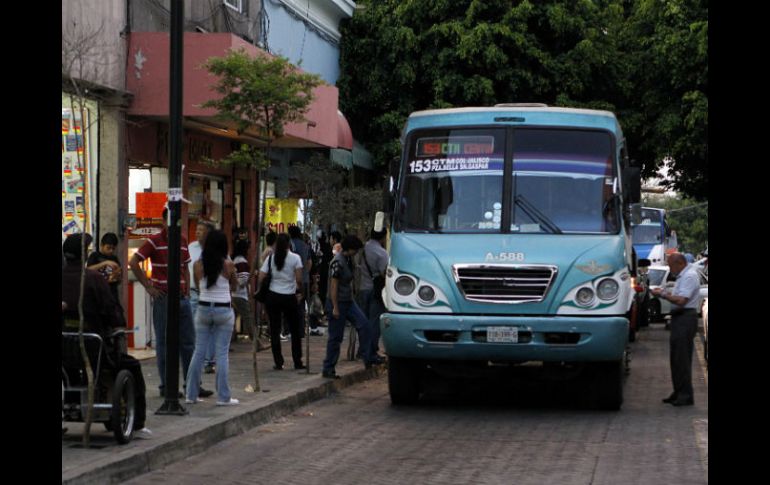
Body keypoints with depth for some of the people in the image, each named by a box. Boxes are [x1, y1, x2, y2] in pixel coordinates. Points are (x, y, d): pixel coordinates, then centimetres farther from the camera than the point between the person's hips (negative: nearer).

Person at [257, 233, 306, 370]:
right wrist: (300, 292, 5)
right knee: (295, 330, 10)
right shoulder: (295, 258, -3)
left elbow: (260, 278, -2)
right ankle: (297, 362, 12)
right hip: (289, 297, -1)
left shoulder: (270, 258, 2)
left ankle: (278, 362, 5)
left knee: (275, 330, 6)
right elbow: (299, 280, -10)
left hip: (273, 296, 1)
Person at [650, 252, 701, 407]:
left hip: (685, 319, -11)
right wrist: (664, 293, 10)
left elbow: (681, 301, -23)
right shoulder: (683, 275, 17)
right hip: (679, 319, 11)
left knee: (682, 359, -8)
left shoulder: (690, 276, -16)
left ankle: (686, 396, -6)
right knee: (676, 358, 13)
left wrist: (662, 294, -14)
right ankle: (678, 393, 20)